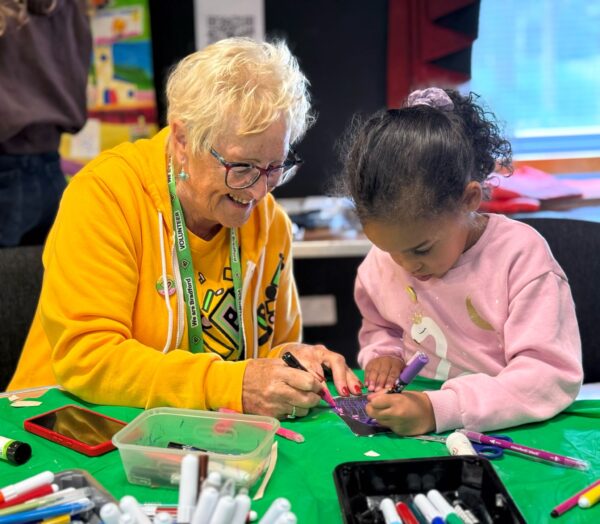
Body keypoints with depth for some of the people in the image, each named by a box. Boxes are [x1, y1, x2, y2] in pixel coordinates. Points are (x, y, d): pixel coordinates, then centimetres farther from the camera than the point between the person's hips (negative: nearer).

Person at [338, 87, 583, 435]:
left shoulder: (520, 254, -14)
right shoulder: (380, 262, 1)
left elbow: (553, 374, -18)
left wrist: (439, 409, -28)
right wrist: (383, 354, -4)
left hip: (504, 438, -3)